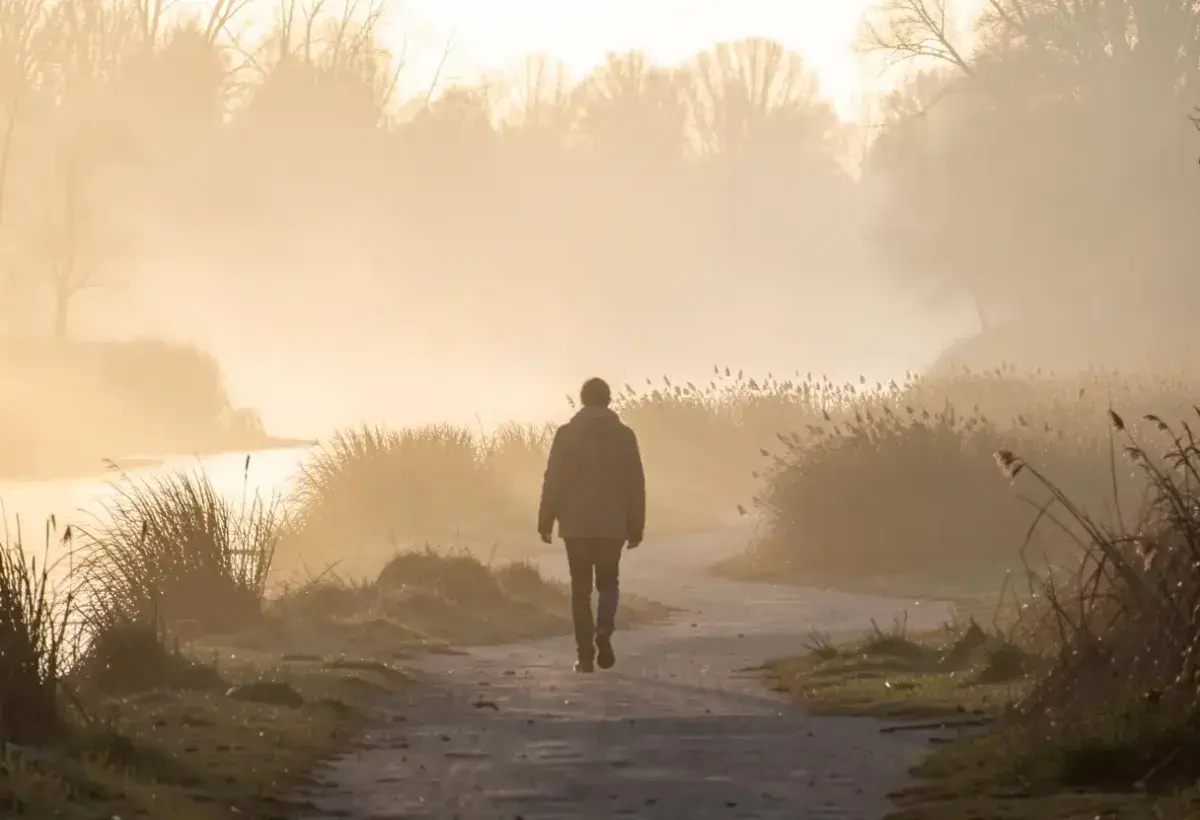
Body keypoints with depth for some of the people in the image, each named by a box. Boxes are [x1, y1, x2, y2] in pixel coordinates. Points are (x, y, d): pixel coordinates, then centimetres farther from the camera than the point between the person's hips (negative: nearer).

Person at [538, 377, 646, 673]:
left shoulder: (566, 434, -2)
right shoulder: (624, 435, 0)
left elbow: (553, 481, -4)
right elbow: (635, 485, 1)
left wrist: (546, 522, 2)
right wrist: (636, 527, 7)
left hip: (576, 525, -1)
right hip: (612, 525, 1)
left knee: (581, 589, 6)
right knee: (608, 582, 16)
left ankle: (586, 654, 0)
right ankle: (604, 630, -10)